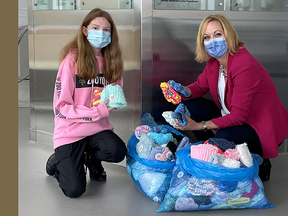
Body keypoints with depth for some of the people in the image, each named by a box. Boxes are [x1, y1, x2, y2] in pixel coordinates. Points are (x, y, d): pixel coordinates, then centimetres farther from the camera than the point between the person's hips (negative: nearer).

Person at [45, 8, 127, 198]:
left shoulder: (111, 61, 2)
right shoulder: (72, 59, -14)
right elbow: (61, 107, -16)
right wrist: (99, 111, -22)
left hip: (98, 127, 4)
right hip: (70, 130, -4)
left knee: (118, 152, -27)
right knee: (74, 190, -15)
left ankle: (91, 158, 9)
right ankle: (59, 161, 20)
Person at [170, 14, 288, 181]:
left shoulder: (245, 66, -31)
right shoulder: (214, 61, -5)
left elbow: (238, 116, -30)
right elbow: (201, 85, 7)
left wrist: (199, 126, -34)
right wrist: (184, 91, -17)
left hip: (263, 129, -8)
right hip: (230, 115, 8)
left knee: (224, 137, -37)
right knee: (189, 105, -6)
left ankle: (259, 164, -4)